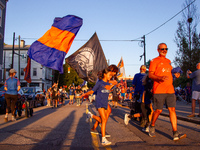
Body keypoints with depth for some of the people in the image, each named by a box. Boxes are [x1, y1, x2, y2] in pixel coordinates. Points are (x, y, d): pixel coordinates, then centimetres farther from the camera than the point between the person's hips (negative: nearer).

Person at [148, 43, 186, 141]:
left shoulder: (168, 61, 21)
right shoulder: (154, 61, 1)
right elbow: (150, 74, -7)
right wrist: (160, 78, -22)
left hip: (170, 89, 5)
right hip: (159, 90, -5)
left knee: (172, 109, -3)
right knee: (158, 110, -2)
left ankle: (175, 133, -5)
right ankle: (152, 127, 23)